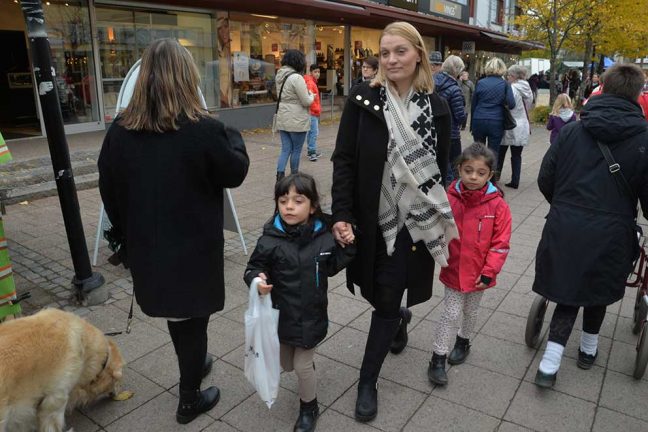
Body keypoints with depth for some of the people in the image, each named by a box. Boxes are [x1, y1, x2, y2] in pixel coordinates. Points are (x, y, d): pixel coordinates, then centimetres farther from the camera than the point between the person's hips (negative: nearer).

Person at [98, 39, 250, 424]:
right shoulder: (203, 129, -21)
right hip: (195, 246, -5)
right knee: (192, 318, 13)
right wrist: (233, 135, 12)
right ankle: (190, 399, 30)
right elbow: (236, 172, -5)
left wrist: (129, 236, 16)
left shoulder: (121, 130, -6)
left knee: (175, 310, 26)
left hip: (147, 246, 5)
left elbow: (110, 192, 2)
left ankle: (194, 364, 51)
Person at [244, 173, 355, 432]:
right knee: (284, 364, 20)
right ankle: (306, 365, 56)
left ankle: (309, 408, 38)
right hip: (281, 315, 1)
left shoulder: (323, 236, -10)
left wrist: (347, 246, -9)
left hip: (310, 316, -1)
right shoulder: (270, 239, -15)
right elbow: (254, 267, -7)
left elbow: (331, 267, 5)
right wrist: (257, 279, -30)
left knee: (302, 367, 10)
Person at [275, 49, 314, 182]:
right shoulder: (296, 77, -19)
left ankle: (280, 176, 0)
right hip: (297, 121, -7)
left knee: (285, 149, 9)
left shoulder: (280, 76, 7)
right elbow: (306, 102, -17)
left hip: (283, 119, 7)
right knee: (296, 150, 6)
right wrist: (312, 95, 5)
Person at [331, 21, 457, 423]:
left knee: (386, 299, 3)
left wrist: (441, 217, 8)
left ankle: (368, 382, 21)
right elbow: (344, 160, -6)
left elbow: (441, 166, 7)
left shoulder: (437, 106, 1)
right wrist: (342, 215, -14)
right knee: (382, 294, 14)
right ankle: (400, 318, 51)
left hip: (414, 219, 0)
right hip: (372, 217, 1)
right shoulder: (363, 98, -4)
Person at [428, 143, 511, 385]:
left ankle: (463, 342, 47)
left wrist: (488, 272, -11)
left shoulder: (497, 205, -13)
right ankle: (438, 359, 17)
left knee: (471, 312, 22)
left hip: (479, 273, 1)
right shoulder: (449, 199, -14)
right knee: (450, 314, 4)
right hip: (453, 270, -1)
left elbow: (500, 244, -9)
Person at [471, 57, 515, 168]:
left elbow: (473, 105, 6)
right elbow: (511, 104, -9)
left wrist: (472, 124, 13)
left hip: (479, 121, 1)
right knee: (493, 153, 4)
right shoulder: (505, 84, 0)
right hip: (496, 122, -1)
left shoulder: (480, 83, 3)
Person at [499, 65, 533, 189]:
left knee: (500, 154, 9)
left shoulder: (511, 89, -16)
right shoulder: (528, 89, 7)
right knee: (517, 155, 9)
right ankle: (515, 181, 9)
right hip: (522, 127, 6)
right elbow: (528, 108, 14)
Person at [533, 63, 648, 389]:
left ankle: (551, 361, 8)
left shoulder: (572, 131, -1)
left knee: (567, 291, 15)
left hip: (564, 229, 1)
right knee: (598, 289, 23)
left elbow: (545, 180, 2)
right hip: (610, 234, -1)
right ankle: (589, 348, 41)